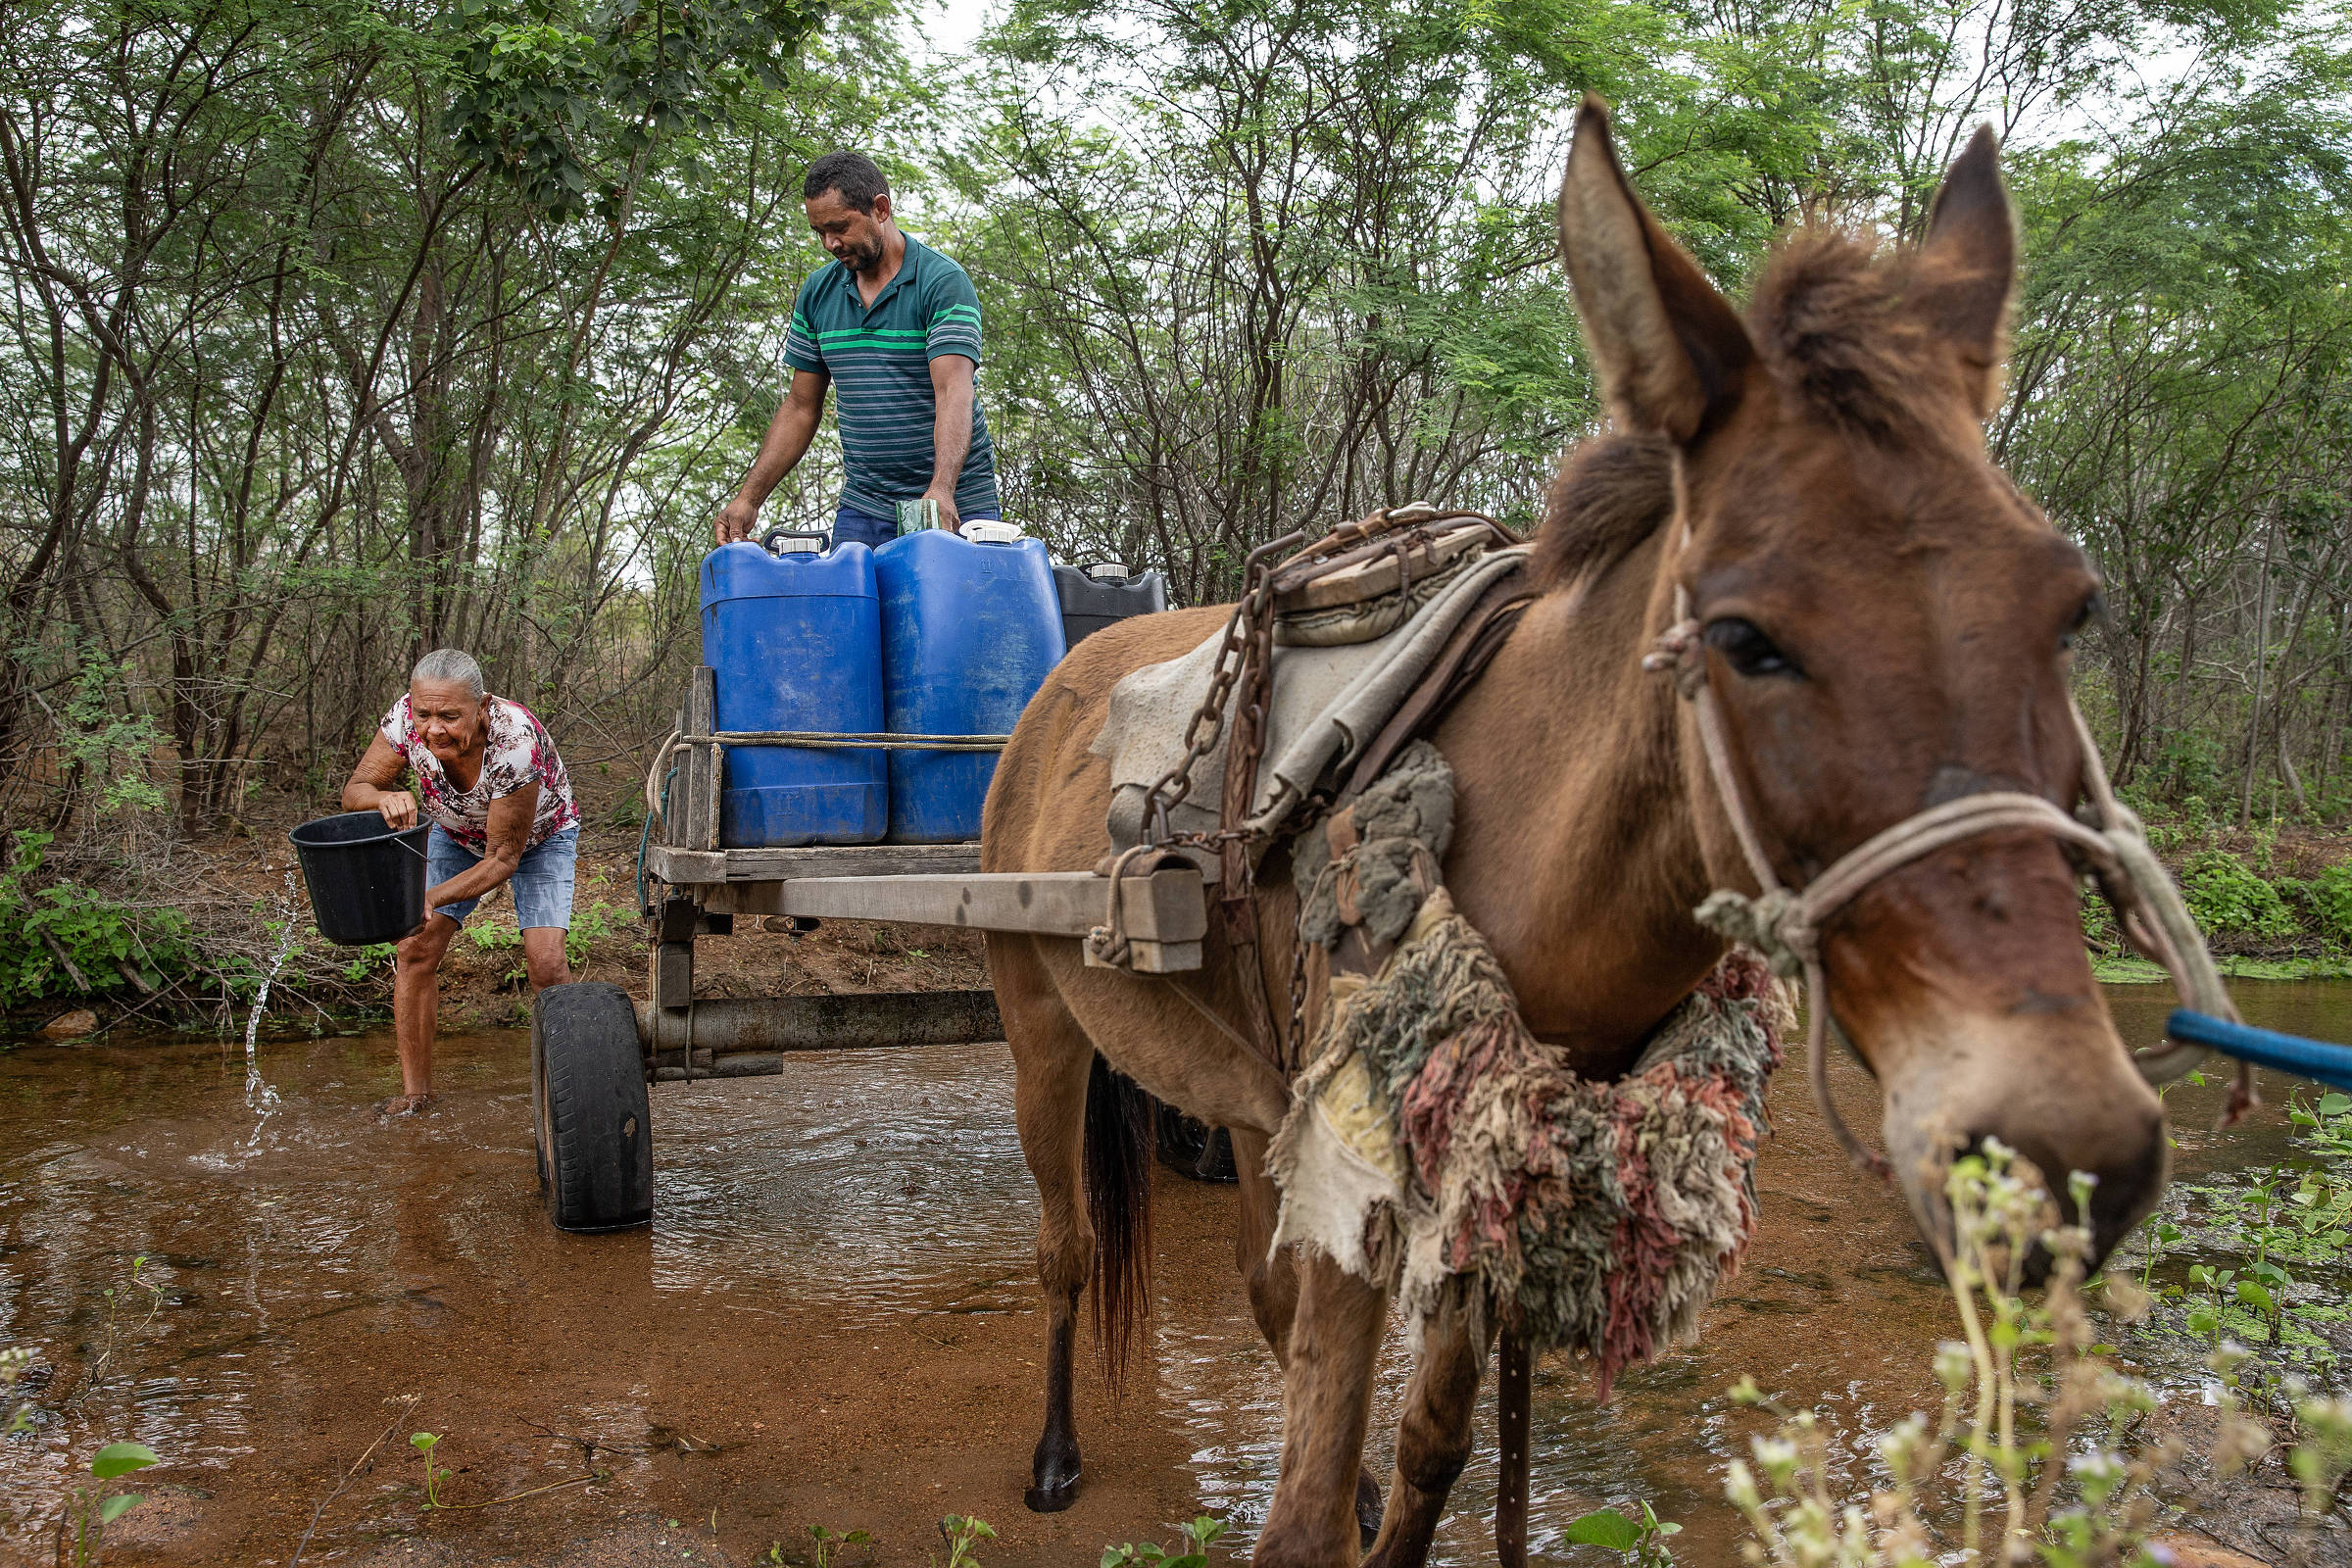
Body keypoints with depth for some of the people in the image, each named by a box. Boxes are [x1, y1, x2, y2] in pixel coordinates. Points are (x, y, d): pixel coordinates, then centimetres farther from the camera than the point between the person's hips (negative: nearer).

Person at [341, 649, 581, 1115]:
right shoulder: (407, 718, -29)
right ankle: (415, 1090, 5)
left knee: (546, 963, -18)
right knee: (415, 948, -8)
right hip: (458, 832, 4)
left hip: (539, 835, -4)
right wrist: (387, 798, -42)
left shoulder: (515, 741, -41)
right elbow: (354, 791, -18)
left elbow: (504, 857, -33)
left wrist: (430, 899, -45)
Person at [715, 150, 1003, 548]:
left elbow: (953, 392, -22)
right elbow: (801, 407, 13)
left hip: (957, 509, -4)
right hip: (862, 511, 4)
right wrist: (749, 498, 4)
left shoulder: (943, 283, -9)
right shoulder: (817, 293, 9)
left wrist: (941, 489, -38)